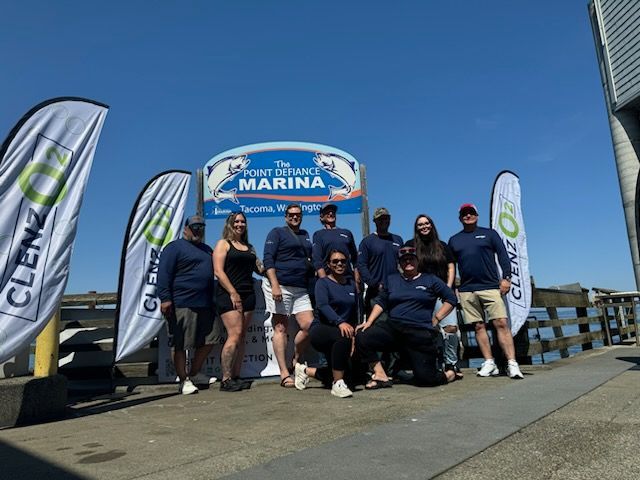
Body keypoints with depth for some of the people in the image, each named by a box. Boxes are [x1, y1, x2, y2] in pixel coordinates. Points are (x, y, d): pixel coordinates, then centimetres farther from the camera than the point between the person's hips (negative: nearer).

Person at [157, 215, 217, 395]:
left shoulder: (207, 249, 21)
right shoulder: (175, 247, -2)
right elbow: (164, 273, -10)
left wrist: (213, 300, 26)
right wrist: (165, 298, -19)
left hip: (205, 305, 8)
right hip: (182, 305, -8)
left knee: (208, 341, 11)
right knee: (181, 344, -1)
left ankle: (194, 373, 28)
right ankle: (184, 380, 12)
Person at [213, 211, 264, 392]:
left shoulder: (249, 247, 20)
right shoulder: (223, 244, 3)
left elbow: (259, 268, 24)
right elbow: (218, 271, -8)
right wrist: (233, 293, -15)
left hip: (248, 295, 6)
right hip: (229, 295, -6)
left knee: (241, 337, 4)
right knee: (234, 335, -14)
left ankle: (236, 377, 9)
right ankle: (226, 379, -7)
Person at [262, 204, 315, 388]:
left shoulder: (305, 235, 21)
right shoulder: (277, 232, 4)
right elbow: (268, 259, -6)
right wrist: (275, 286, -17)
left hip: (301, 289, 6)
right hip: (280, 286, -5)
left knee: (309, 326, -3)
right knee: (281, 329, -3)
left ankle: (295, 363, 18)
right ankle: (284, 374, 2)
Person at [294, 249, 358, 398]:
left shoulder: (351, 283, 11)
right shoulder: (323, 283, -5)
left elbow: (355, 311, 13)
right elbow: (322, 306, -23)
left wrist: (354, 333, 0)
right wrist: (340, 322, -40)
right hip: (321, 329, -6)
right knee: (343, 337, -37)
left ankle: (306, 371, 29)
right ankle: (337, 385, -25)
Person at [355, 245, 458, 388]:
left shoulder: (430, 280, 9)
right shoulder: (391, 279, 17)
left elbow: (451, 298, 11)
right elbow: (380, 302, 13)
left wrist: (436, 318, 1)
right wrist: (369, 321, -1)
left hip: (421, 332, -2)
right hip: (392, 328, 3)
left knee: (425, 379, -9)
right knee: (362, 337, -22)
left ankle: (449, 374, 26)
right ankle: (382, 376, -8)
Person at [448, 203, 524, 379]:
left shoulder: (489, 234, 11)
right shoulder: (454, 240, 16)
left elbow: (503, 256, 5)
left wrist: (506, 277, -7)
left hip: (490, 287, -2)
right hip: (466, 290, 2)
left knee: (501, 323, -10)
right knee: (479, 326, 2)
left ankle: (512, 363, -9)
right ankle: (489, 363, 8)